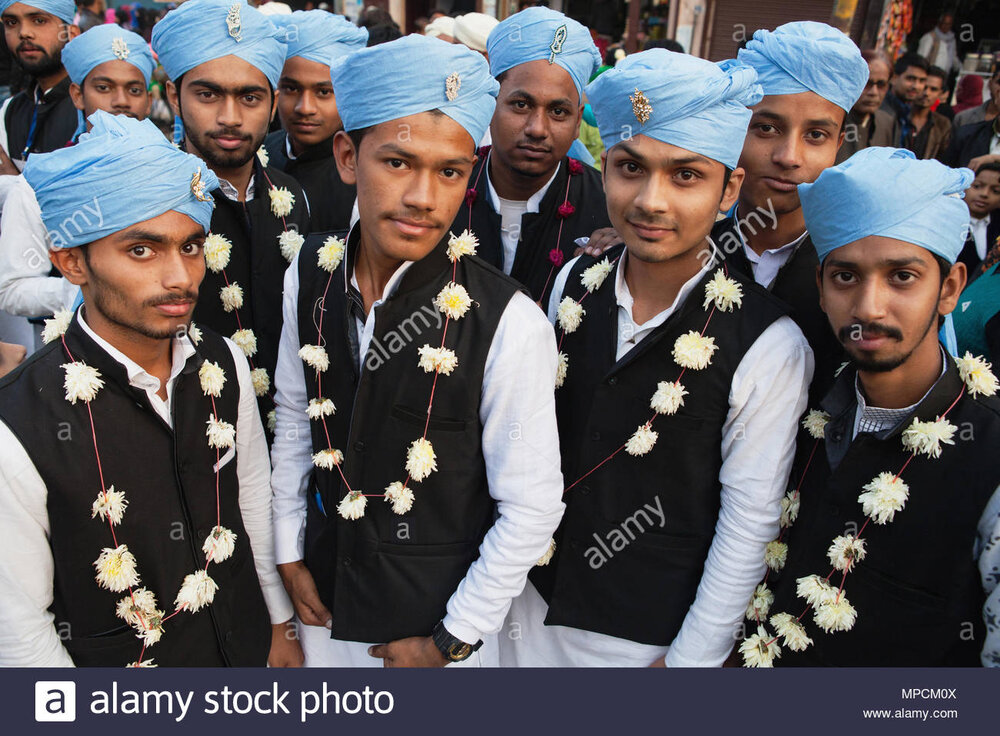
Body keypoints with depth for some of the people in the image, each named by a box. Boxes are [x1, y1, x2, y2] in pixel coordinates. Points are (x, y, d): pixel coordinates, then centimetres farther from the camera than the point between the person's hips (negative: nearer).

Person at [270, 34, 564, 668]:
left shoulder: (510, 325, -25)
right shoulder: (310, 277, -10)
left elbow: (532, 509, -18)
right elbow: (294, 418, 4)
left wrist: (450, 640, -10)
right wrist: (290, 553, 7)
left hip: (439, 620, -4)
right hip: (322, 598, 5)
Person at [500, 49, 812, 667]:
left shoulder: (769, 347, -21)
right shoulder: (574, 283, -7)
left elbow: (748, 525, -15)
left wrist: (687, 662, -10)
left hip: (652, 638, -4)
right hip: (535, 606, 5)